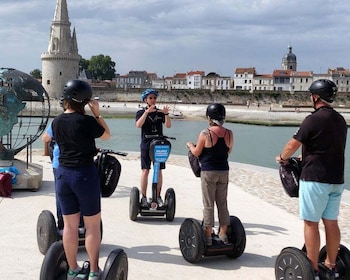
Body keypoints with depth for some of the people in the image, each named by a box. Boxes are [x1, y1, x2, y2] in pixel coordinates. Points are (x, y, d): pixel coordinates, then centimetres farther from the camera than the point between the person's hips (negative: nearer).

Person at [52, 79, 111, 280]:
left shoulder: (57, 122, 3)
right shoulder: (86, 121, -15)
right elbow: (107, 134, 1)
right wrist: (97, 113, 2)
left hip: (63, 173, 6)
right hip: (85, 173, -6)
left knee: (70, 225, 12)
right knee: (93, 225, 5)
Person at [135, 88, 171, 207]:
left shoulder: (160, 112, 7)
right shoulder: (141, 112, 2)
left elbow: (168, 125, -6)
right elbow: (138, 125, -18)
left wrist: (166, 114, -24)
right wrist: (147, 112, -29)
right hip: (146, 145, -2)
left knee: (159, 171, 4)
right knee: (145, 170, -4)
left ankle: (158, 197, 12)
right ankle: (144, 197, 1)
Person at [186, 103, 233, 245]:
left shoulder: (205, 134, -14)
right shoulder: (229, 134, -1)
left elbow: (196, 153, -5)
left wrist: (190, 145, 15)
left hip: (208, 172, -4)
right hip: (223, 171, 4)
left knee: (208, 205, 3)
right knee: (222, 204, 13)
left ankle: (208, 236, 7)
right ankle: (223, 234, 21)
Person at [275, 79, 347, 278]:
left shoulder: (314, 119, -13)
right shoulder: (340, 120, 11)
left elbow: (293, 145, -9)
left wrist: (282, 158, 10)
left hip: (315, 179, -8)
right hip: (337, 179, 8)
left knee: (311, 223, 0)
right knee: (331, 222, 13)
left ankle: (313, 269, 4)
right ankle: (331, 265, 23)